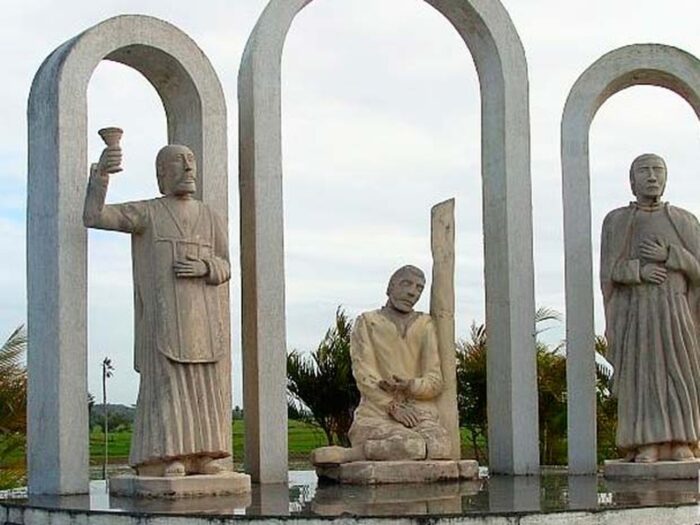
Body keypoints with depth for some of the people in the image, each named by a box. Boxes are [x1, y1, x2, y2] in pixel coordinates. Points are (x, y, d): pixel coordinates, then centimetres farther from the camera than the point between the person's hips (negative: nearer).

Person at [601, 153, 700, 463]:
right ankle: (647, 446, -4)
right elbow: (609, 270, 0)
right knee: (641, 374, -5)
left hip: (674, 311, 1)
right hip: (634, 312, -1)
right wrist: (639, 270, -18)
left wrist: (667, 256, -14)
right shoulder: (616, 221, 7)